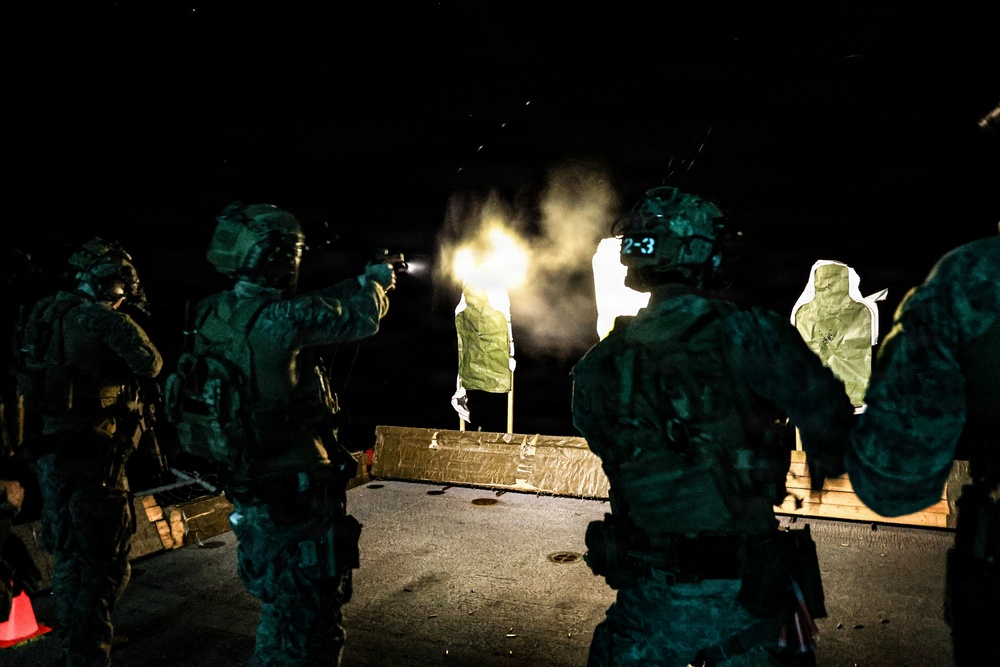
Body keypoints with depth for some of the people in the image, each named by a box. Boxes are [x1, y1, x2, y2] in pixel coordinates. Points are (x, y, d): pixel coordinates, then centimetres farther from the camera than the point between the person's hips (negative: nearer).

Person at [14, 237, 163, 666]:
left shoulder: (44, 315, 10)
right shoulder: (103, 318, -15)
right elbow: (151, 364, -17)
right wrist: (126, 326, 1)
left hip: (50, 451, 9)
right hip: (90, 456, -9)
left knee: (67, 554, 21)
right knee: (102, 561, 1)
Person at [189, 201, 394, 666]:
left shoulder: (212, 317, 0)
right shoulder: (278, 319, -24)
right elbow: (359, 318, -10)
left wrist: (356, 285, 19)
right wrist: (373, 283, 11)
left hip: (251, 489, 8)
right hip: (298, 493, -8)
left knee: (280, 607, 27)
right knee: (309, 625, 8)